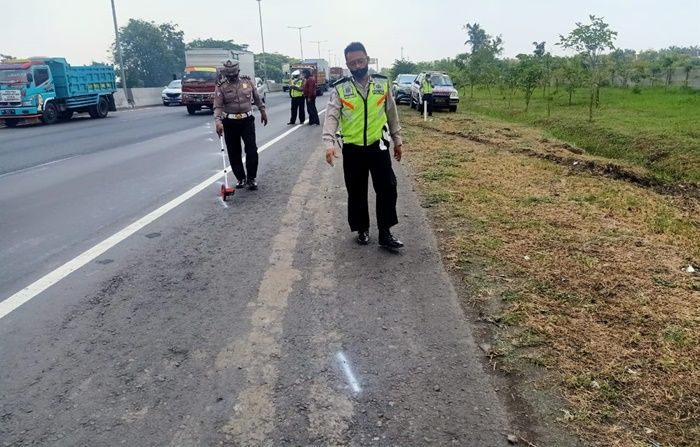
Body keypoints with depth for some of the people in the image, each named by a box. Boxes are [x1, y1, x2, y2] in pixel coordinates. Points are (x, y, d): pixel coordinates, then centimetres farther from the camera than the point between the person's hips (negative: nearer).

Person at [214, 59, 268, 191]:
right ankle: (241, 178, 19)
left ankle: (251, 178, 7)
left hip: (247, 120, 1)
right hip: (230, 123, 0)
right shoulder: (221, 86, -5)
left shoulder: (248, 81, 1)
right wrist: (218, 122, -26)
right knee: (234, 153, 5)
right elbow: (218, 106, -12)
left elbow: (257, 98, 15)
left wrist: (263, 111, 19)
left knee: (252, 149, -7)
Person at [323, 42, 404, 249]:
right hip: (352, 149, -1)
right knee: (356, 192, 8)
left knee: (387, 188, -2)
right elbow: (331, 116, -12)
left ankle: (385, 232, 10)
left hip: (378, 146, 1)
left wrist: (397, 139, 13)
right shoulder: (340, 88, -4)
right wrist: (329, 143, -27)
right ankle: (362, 230, 25)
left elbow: (392, 113, 10)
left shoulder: (382, 83, 2)